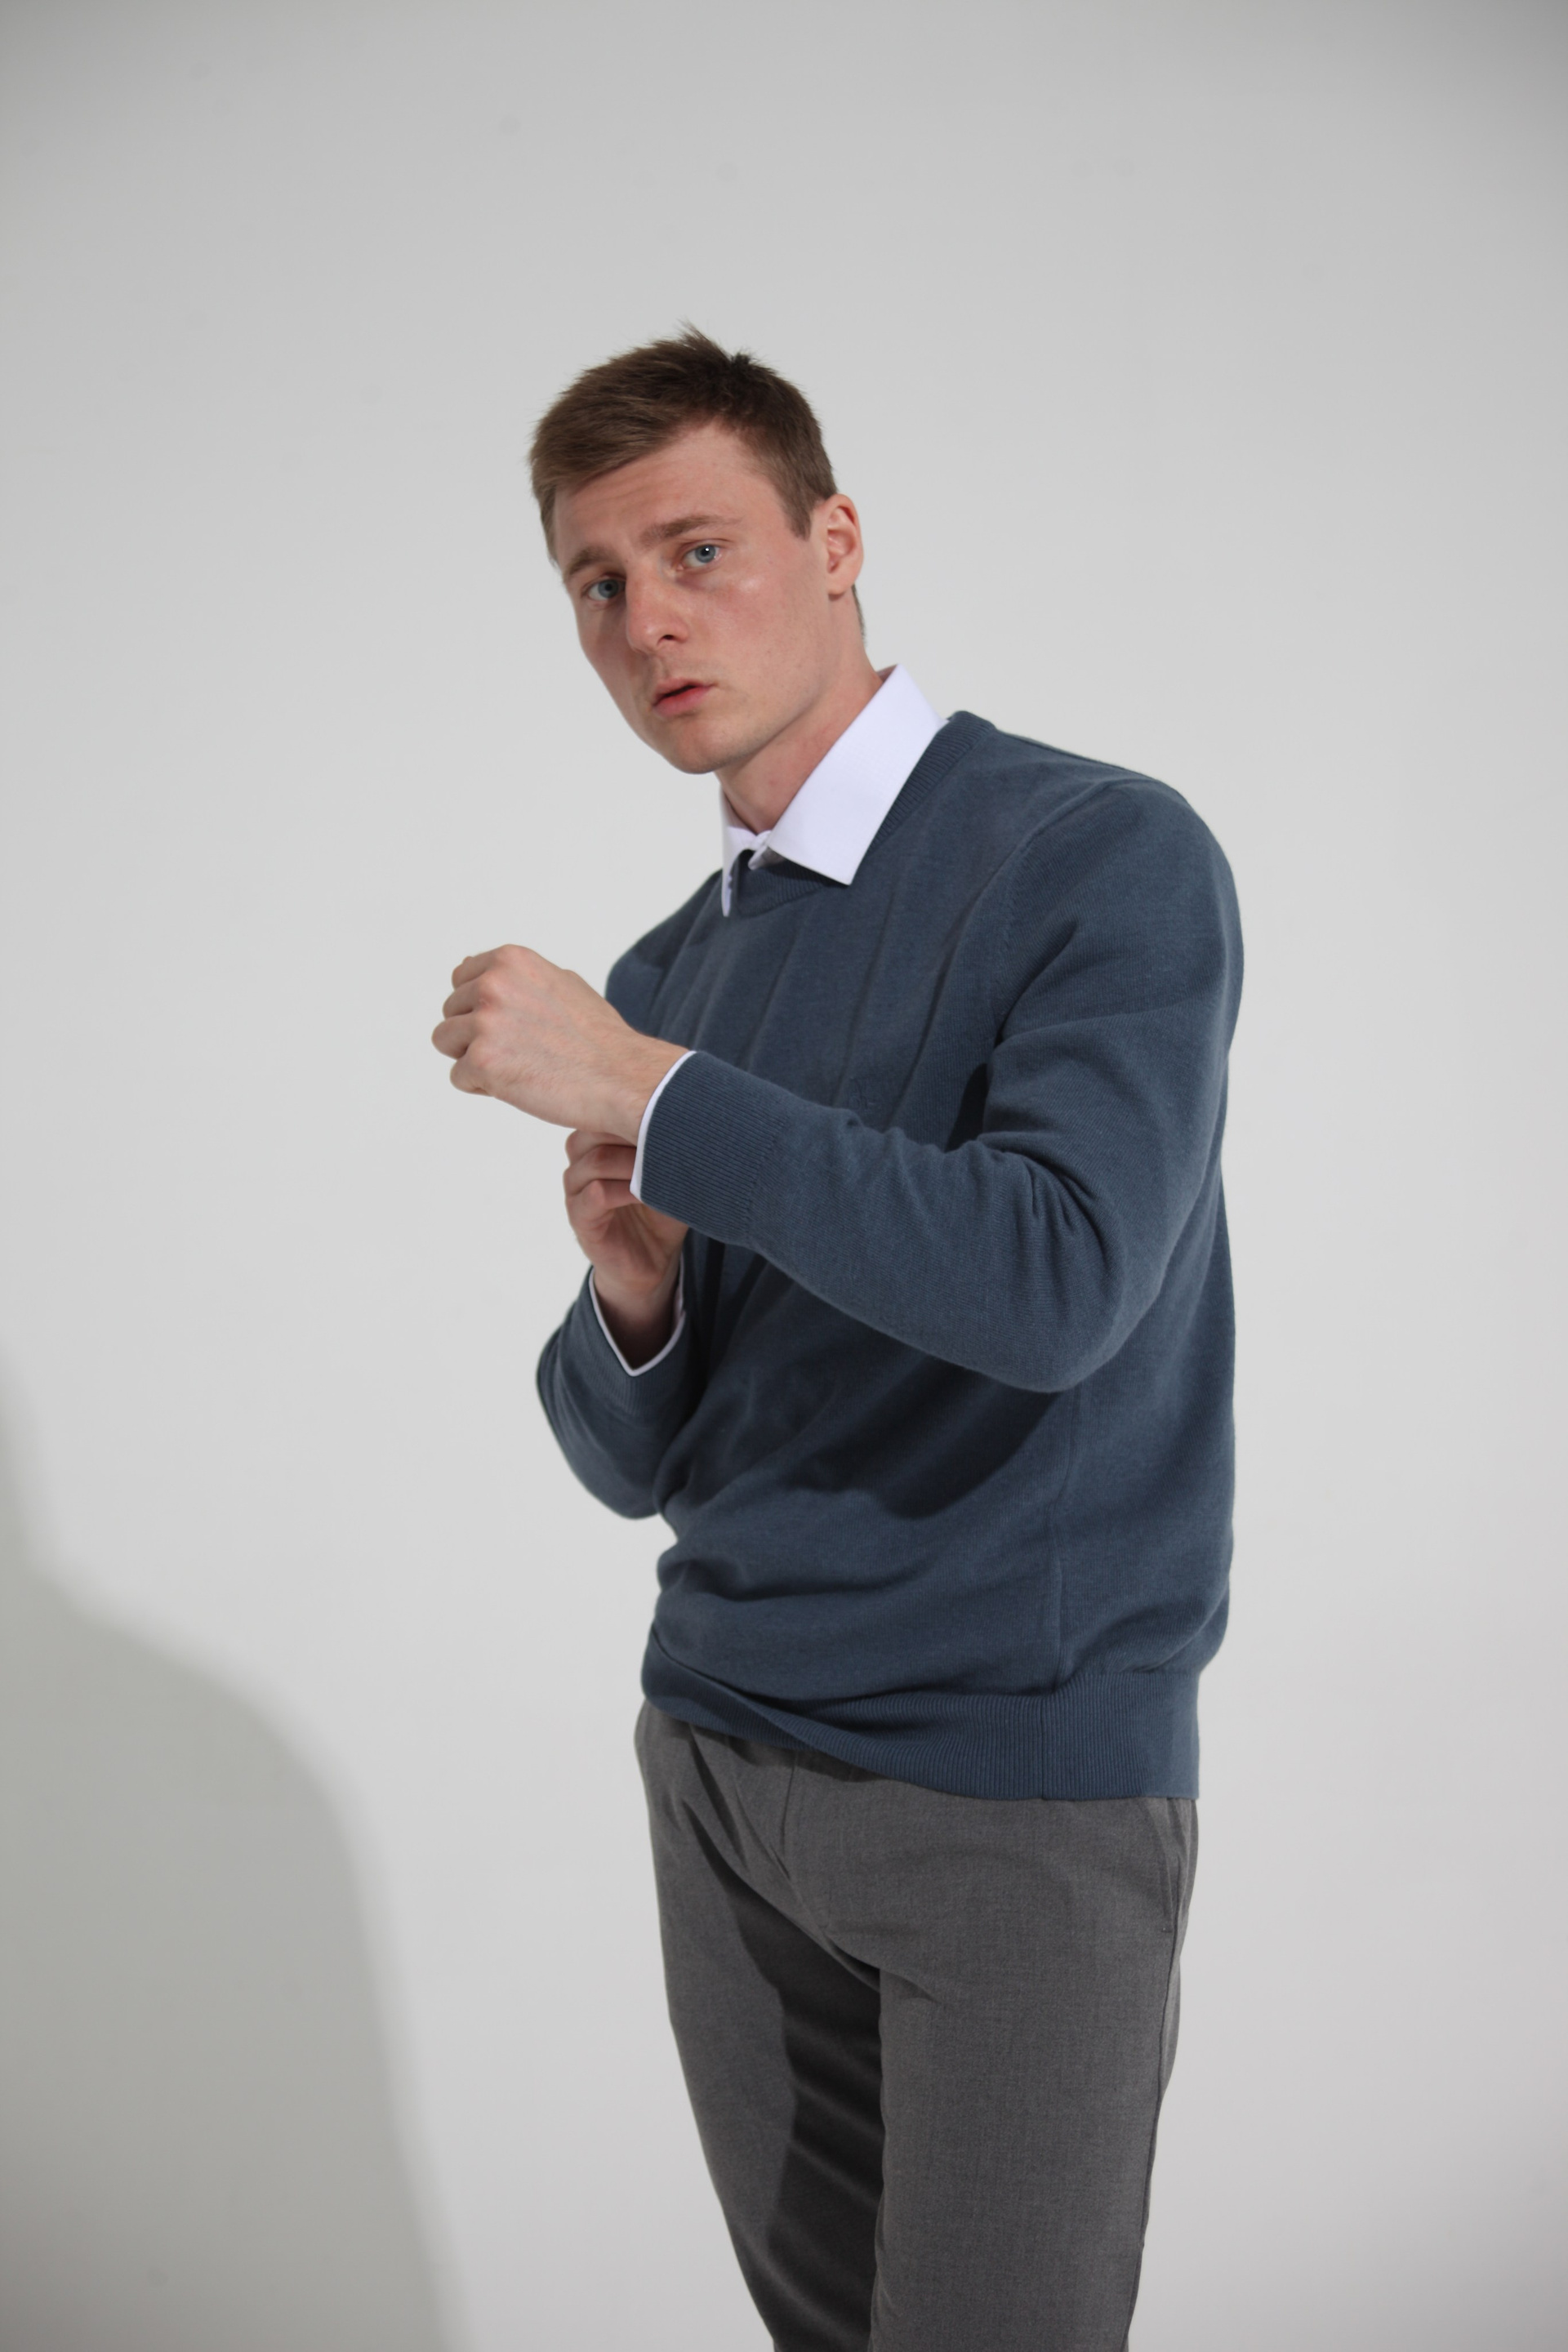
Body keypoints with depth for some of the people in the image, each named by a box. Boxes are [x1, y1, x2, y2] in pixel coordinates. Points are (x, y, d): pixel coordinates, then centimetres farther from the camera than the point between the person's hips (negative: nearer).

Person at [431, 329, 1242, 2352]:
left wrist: (646, 1092, -22)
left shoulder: (1105, 859, -11)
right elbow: (637, 1464, 9)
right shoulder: (662, 978, 8)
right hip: (718, 1763, 6)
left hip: (1021, 1796, -6)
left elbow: (1054, 1282, -26)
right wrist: (630, 1292, -13)